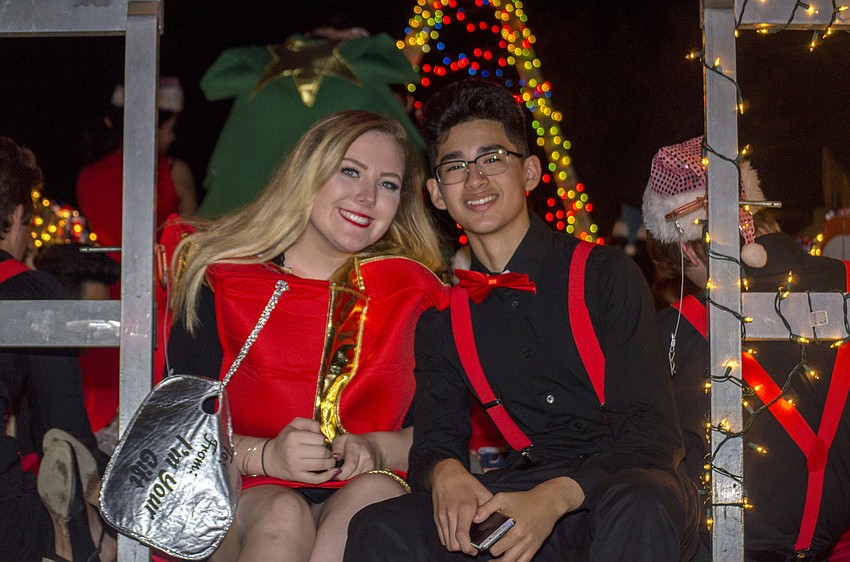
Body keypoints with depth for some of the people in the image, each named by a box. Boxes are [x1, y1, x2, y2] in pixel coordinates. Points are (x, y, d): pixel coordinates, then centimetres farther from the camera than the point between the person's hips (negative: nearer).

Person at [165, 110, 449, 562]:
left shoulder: (414, 289, 9)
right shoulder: (221, 282, 3)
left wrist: (377, 449, -12)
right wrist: (264, 456, -19)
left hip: (368, 491, 3)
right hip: (242, 499, -2)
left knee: (374, 496, -33)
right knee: (283, 516, -37)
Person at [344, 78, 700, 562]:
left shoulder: (606, 274, -1)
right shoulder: (443, 315, 12)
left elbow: (655, 432, -7)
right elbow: (435, 436, 9)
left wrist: (555, 497, -24)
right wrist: (445, 472, -18)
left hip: (623, 482, -3)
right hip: (522, 492, 3)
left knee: (639, 506, -39)